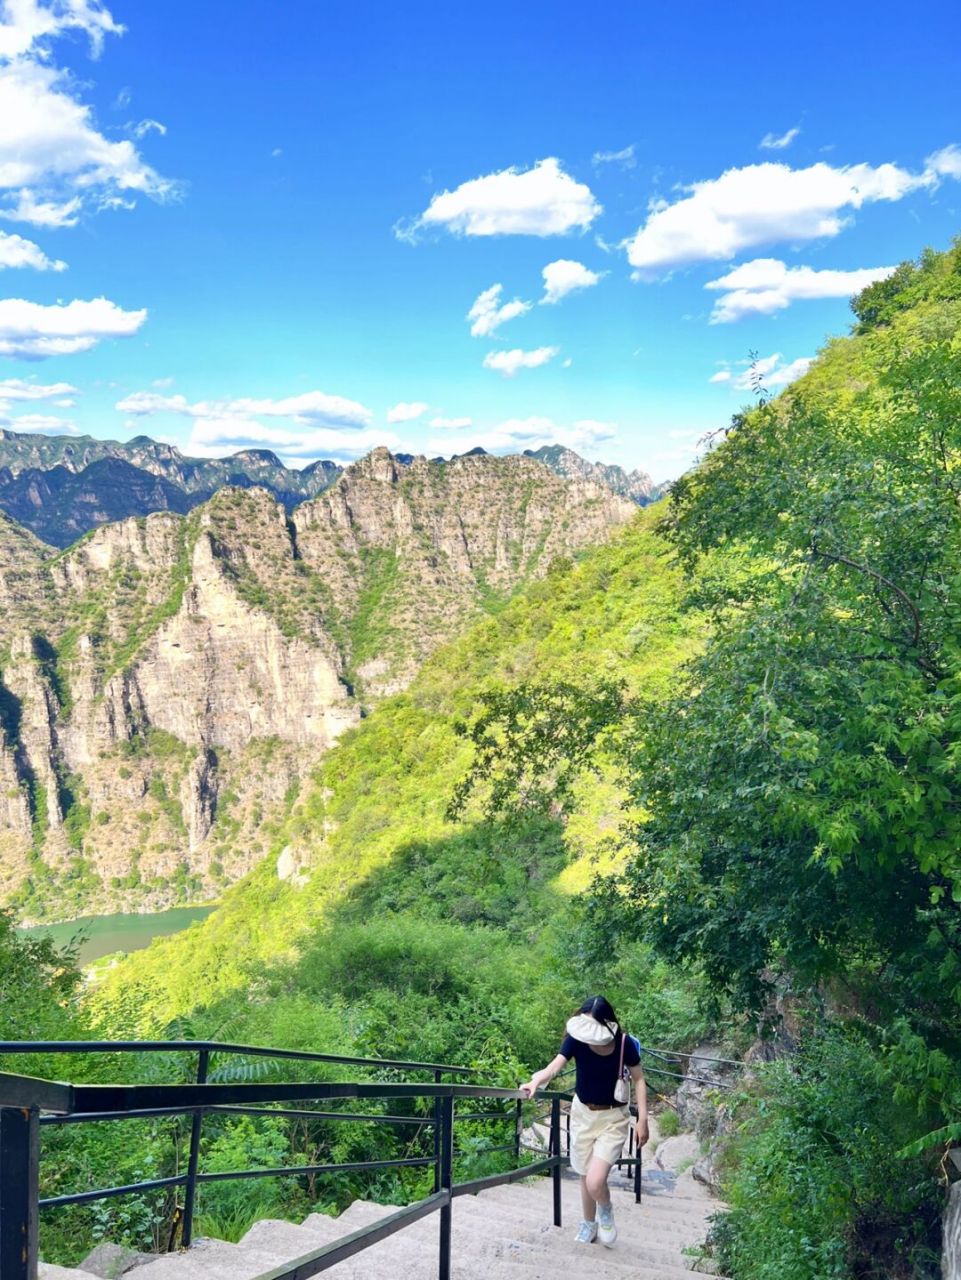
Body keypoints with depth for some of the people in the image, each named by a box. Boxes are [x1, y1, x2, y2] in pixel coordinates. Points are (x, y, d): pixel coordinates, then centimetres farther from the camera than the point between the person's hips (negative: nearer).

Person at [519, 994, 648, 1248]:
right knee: (585, 1177, 15)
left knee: (595, 1182, -14)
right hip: (583, 1114, 3)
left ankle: (606, 1211, 21)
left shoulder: (624, 1043, -19)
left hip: (613, 1118, -2)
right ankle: (589, 1223, 43)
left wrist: (642, 1119, -11)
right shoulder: (576, 1039, -18)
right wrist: (535, 1082, -51)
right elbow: (555, 1065, -31)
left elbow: (639, 1079, -6)